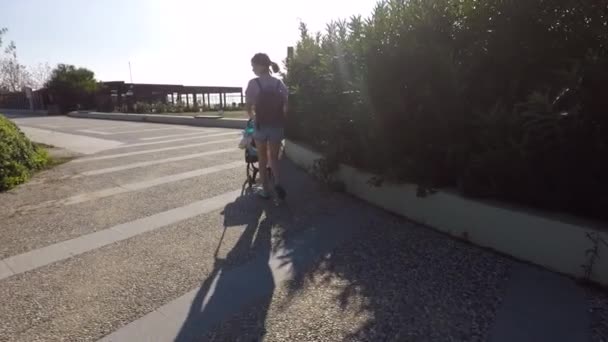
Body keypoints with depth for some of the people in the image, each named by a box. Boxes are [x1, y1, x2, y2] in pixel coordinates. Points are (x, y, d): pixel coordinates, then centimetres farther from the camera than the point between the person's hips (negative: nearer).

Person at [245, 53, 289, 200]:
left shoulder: (254, 83, -8)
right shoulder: (279, 83, 2)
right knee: (274, 157, 15)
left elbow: (248, 107, -4)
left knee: (262, 159, 13)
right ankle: (277, 182, -9)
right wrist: (281, 121, 14)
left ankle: (266, 190, 19)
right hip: (277, 126, 3)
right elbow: (285, 107, 1)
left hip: (261, 125, -2)